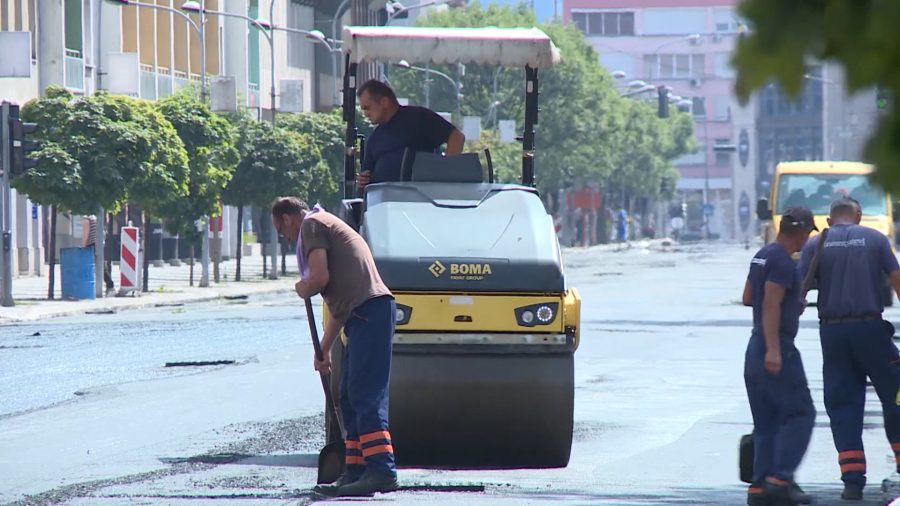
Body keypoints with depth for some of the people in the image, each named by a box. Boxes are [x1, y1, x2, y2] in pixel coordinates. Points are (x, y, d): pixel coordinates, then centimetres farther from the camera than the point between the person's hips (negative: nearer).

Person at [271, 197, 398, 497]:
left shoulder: (311, 225, 2)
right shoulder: (329, 226, 32)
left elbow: (320, 278, -12)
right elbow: (338, 302, 34)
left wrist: (302, 290, 11)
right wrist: (324, 350, 36)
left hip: (369, 310, -10)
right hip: (364, 314, 10)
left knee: (366, 396, -15)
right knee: (350, 398, 13)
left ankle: (381, 470, -23)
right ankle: (356, 473, 13)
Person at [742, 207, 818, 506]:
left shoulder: (762, 256, 14)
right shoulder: (782, 262, -15)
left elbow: (747, 298, 25)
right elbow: (771, 305, -23)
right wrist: (773, 349, -29)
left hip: (756, 347, 10)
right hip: (778, 348, -10)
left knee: (765, 422, 10)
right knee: (799, 413, -5)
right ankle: (781, 478, -13)